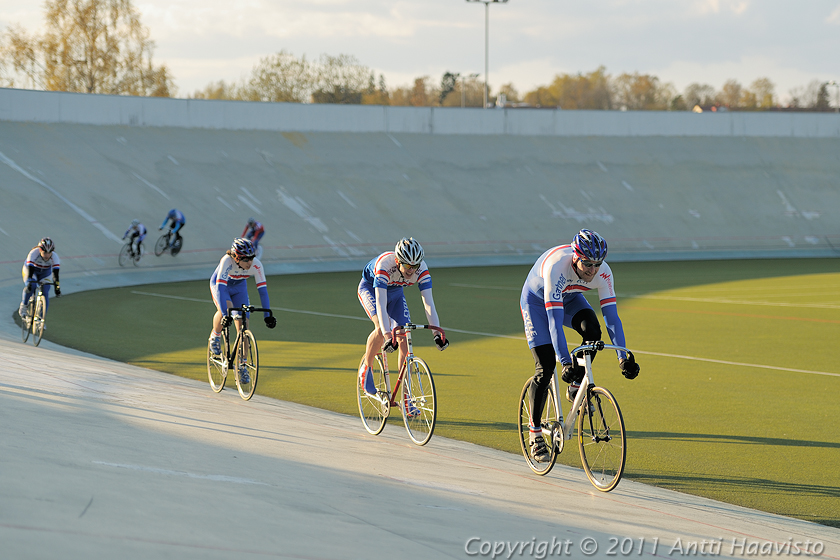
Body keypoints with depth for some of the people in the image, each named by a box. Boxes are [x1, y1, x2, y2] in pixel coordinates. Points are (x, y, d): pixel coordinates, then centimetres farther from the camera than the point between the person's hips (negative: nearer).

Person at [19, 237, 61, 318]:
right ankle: (23, 306, -8)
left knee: (45, 294, -14)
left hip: (45, 272, 2)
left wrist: (57, 287, -47)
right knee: (30, 287, -32)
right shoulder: (34, 253, -35)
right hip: (30, 269, -2)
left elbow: (55, 274, -36)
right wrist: (29, 284, -52)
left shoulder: (54, 257, -30)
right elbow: (30, 270, -41)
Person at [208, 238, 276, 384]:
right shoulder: (227, 261, -38)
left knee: (243, 325, -8)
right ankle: (215, 336, -4)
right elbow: (220, 288, -43)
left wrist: (267, 315, -33)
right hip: (219, 284, -3)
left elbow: (262, 289, -27)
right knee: (226, 308, -34)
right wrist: (225, 314, -52)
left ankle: (242, 366, 2)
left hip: (239, 287, 3)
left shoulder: (256, 265, -30)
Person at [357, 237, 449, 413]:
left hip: (395, 292, 4)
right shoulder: (384, 265, -41)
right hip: (370, 289, -4)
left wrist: (437, 331, -45)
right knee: (381, 328, -31)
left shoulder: (421, 269, -30)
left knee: (405, 340, -9)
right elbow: (381, 303, -47)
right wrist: (387, 335, -57)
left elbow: (428, 302, -32)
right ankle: (366, 369, -5)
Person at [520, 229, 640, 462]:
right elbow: (555, 321, -45)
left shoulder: (603, 272, -28)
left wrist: (624, 357, -36)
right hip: (536, 300, -4)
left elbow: (611, 316, -27)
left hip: (569, 297, 4)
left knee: (592, 330, -27)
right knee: (545, 366, -12)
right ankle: (534, 431, 2)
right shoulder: (556, 267, -41)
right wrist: (565, 362, -51)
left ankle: (575, 388, -5)